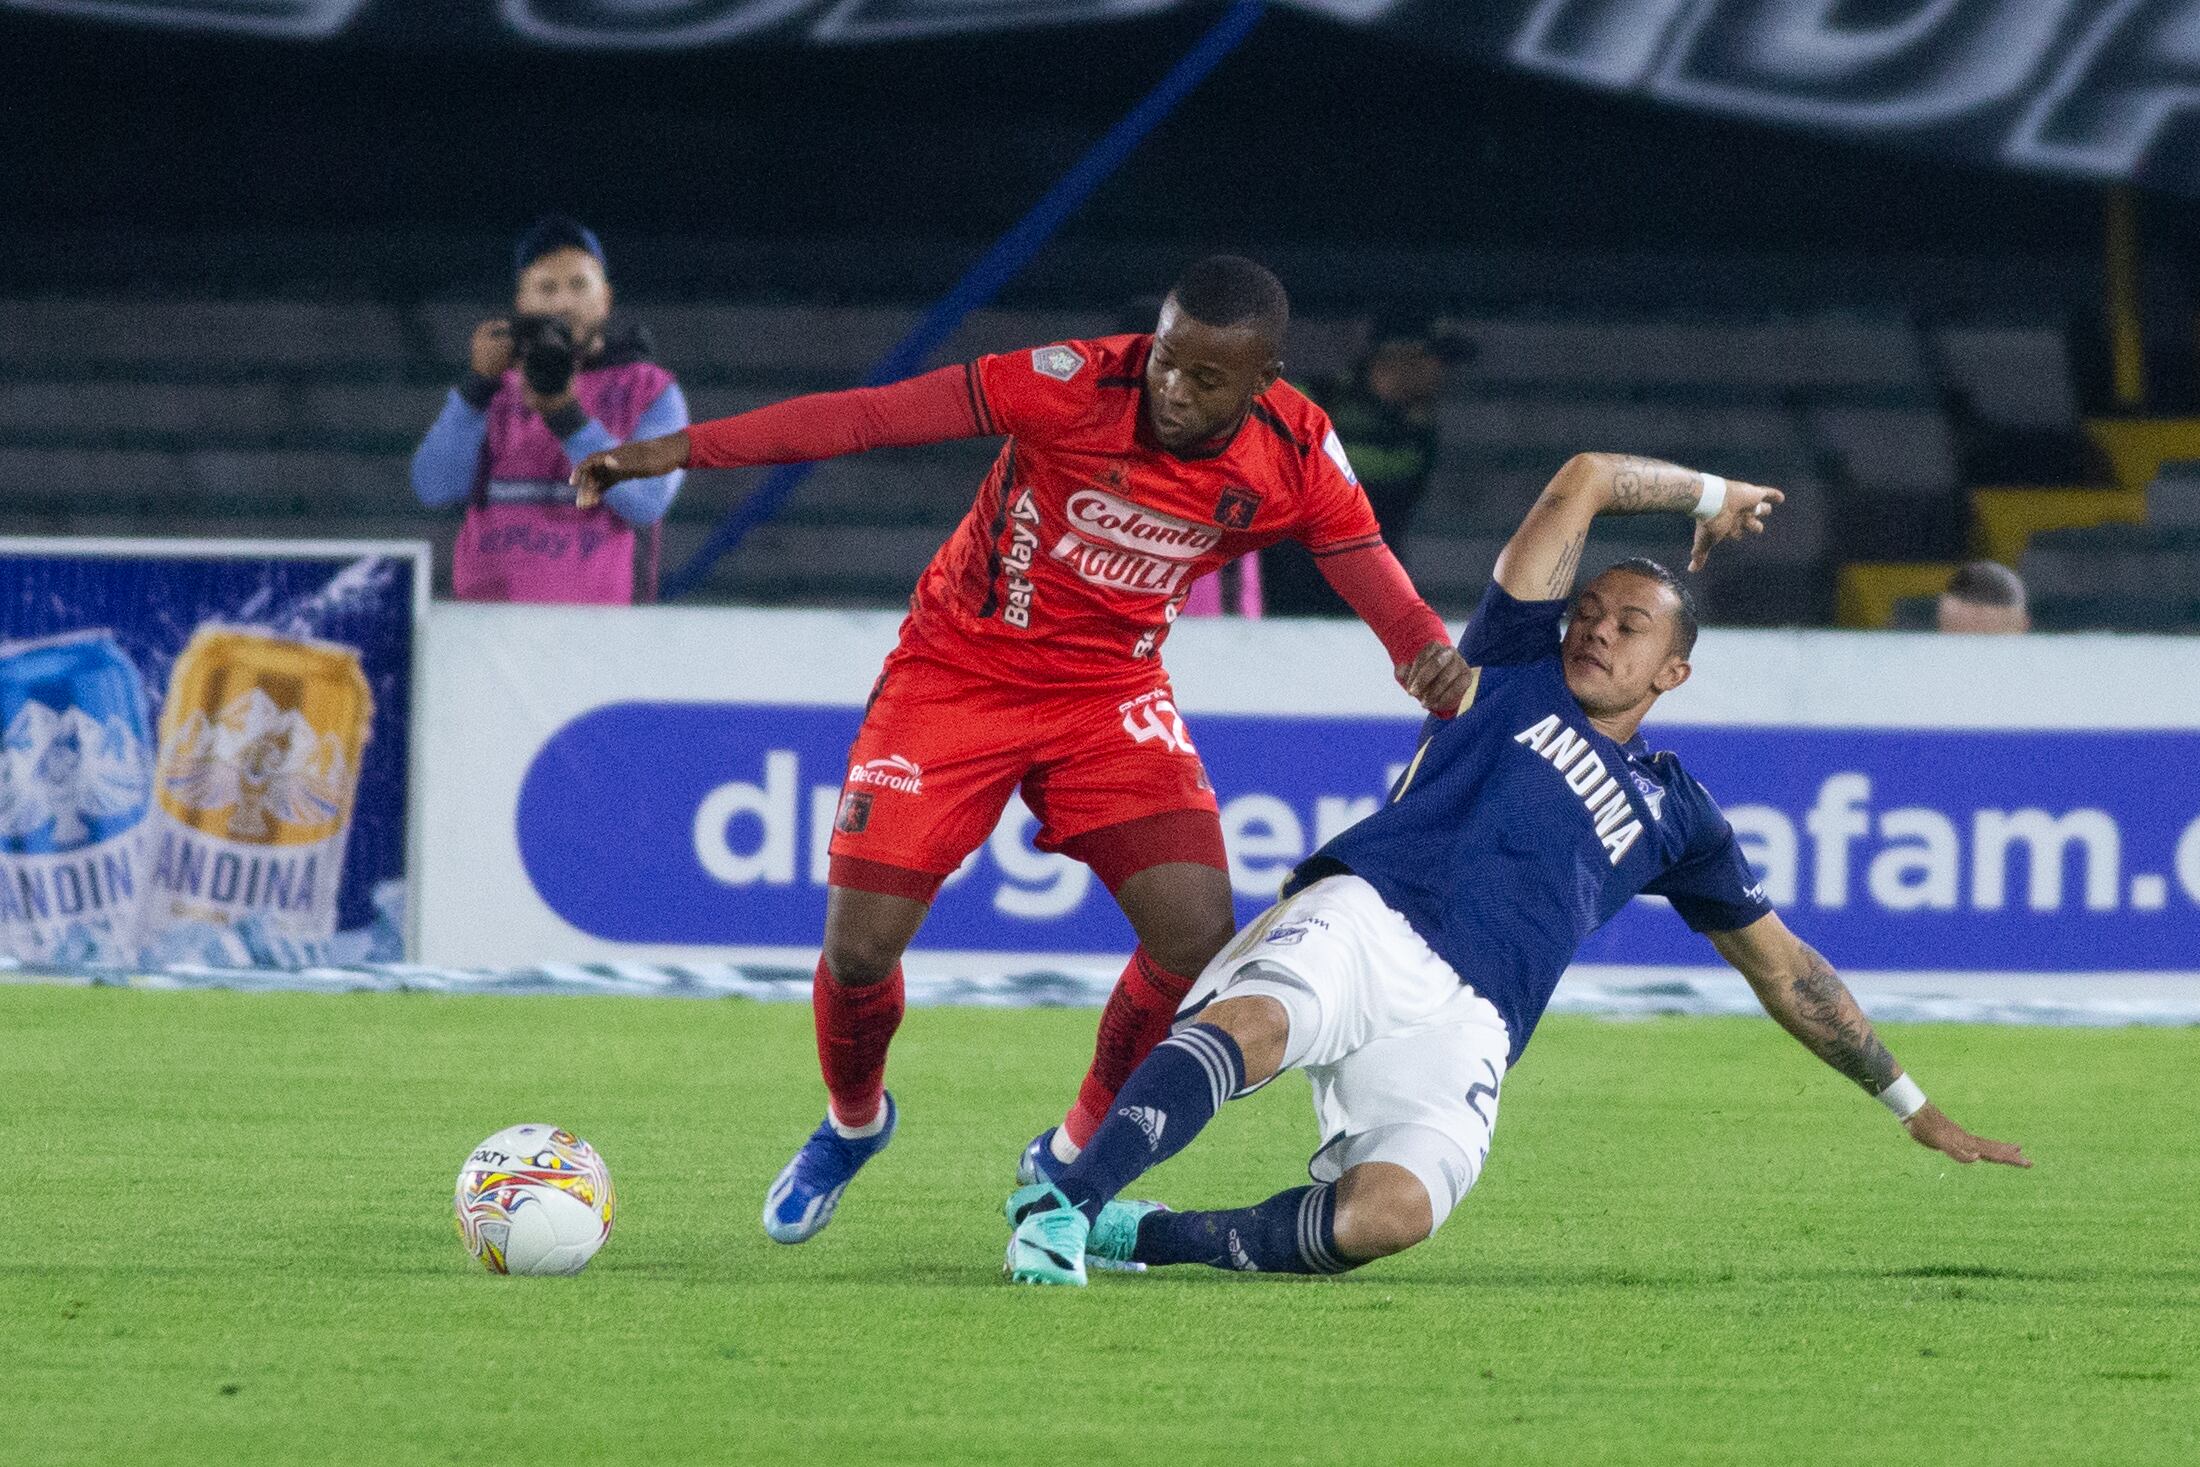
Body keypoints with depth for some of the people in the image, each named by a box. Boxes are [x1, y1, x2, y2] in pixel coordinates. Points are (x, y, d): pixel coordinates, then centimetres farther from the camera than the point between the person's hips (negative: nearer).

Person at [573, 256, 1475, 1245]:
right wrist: (683, 449, -28)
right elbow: (870, 416, -25)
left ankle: (1071, 1160, 10)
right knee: (861, 944, -9)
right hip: (959, 670, -2)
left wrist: (1433, 655, -34)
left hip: (1111, 692, 3)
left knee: (1200, 936, -15)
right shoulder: (1078, 385, -25)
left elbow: (1371, 571, -9)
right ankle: (851, 1125, 26)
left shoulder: (1296, 456, -14)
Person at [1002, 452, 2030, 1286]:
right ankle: (1064, 1201, -49)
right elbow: (1585, 481, 23)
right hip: (1361, 919, -1)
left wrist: (1912, 1106, 40)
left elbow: (1782, 966, 38)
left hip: (1465, 1026, 2)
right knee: (1253, 1025, -40)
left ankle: (1142, 1235, -20)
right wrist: (1710, 497, 39)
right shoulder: (1515, 672, 24)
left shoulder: (1675, 814, 30)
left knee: (1391, 1215, -32)